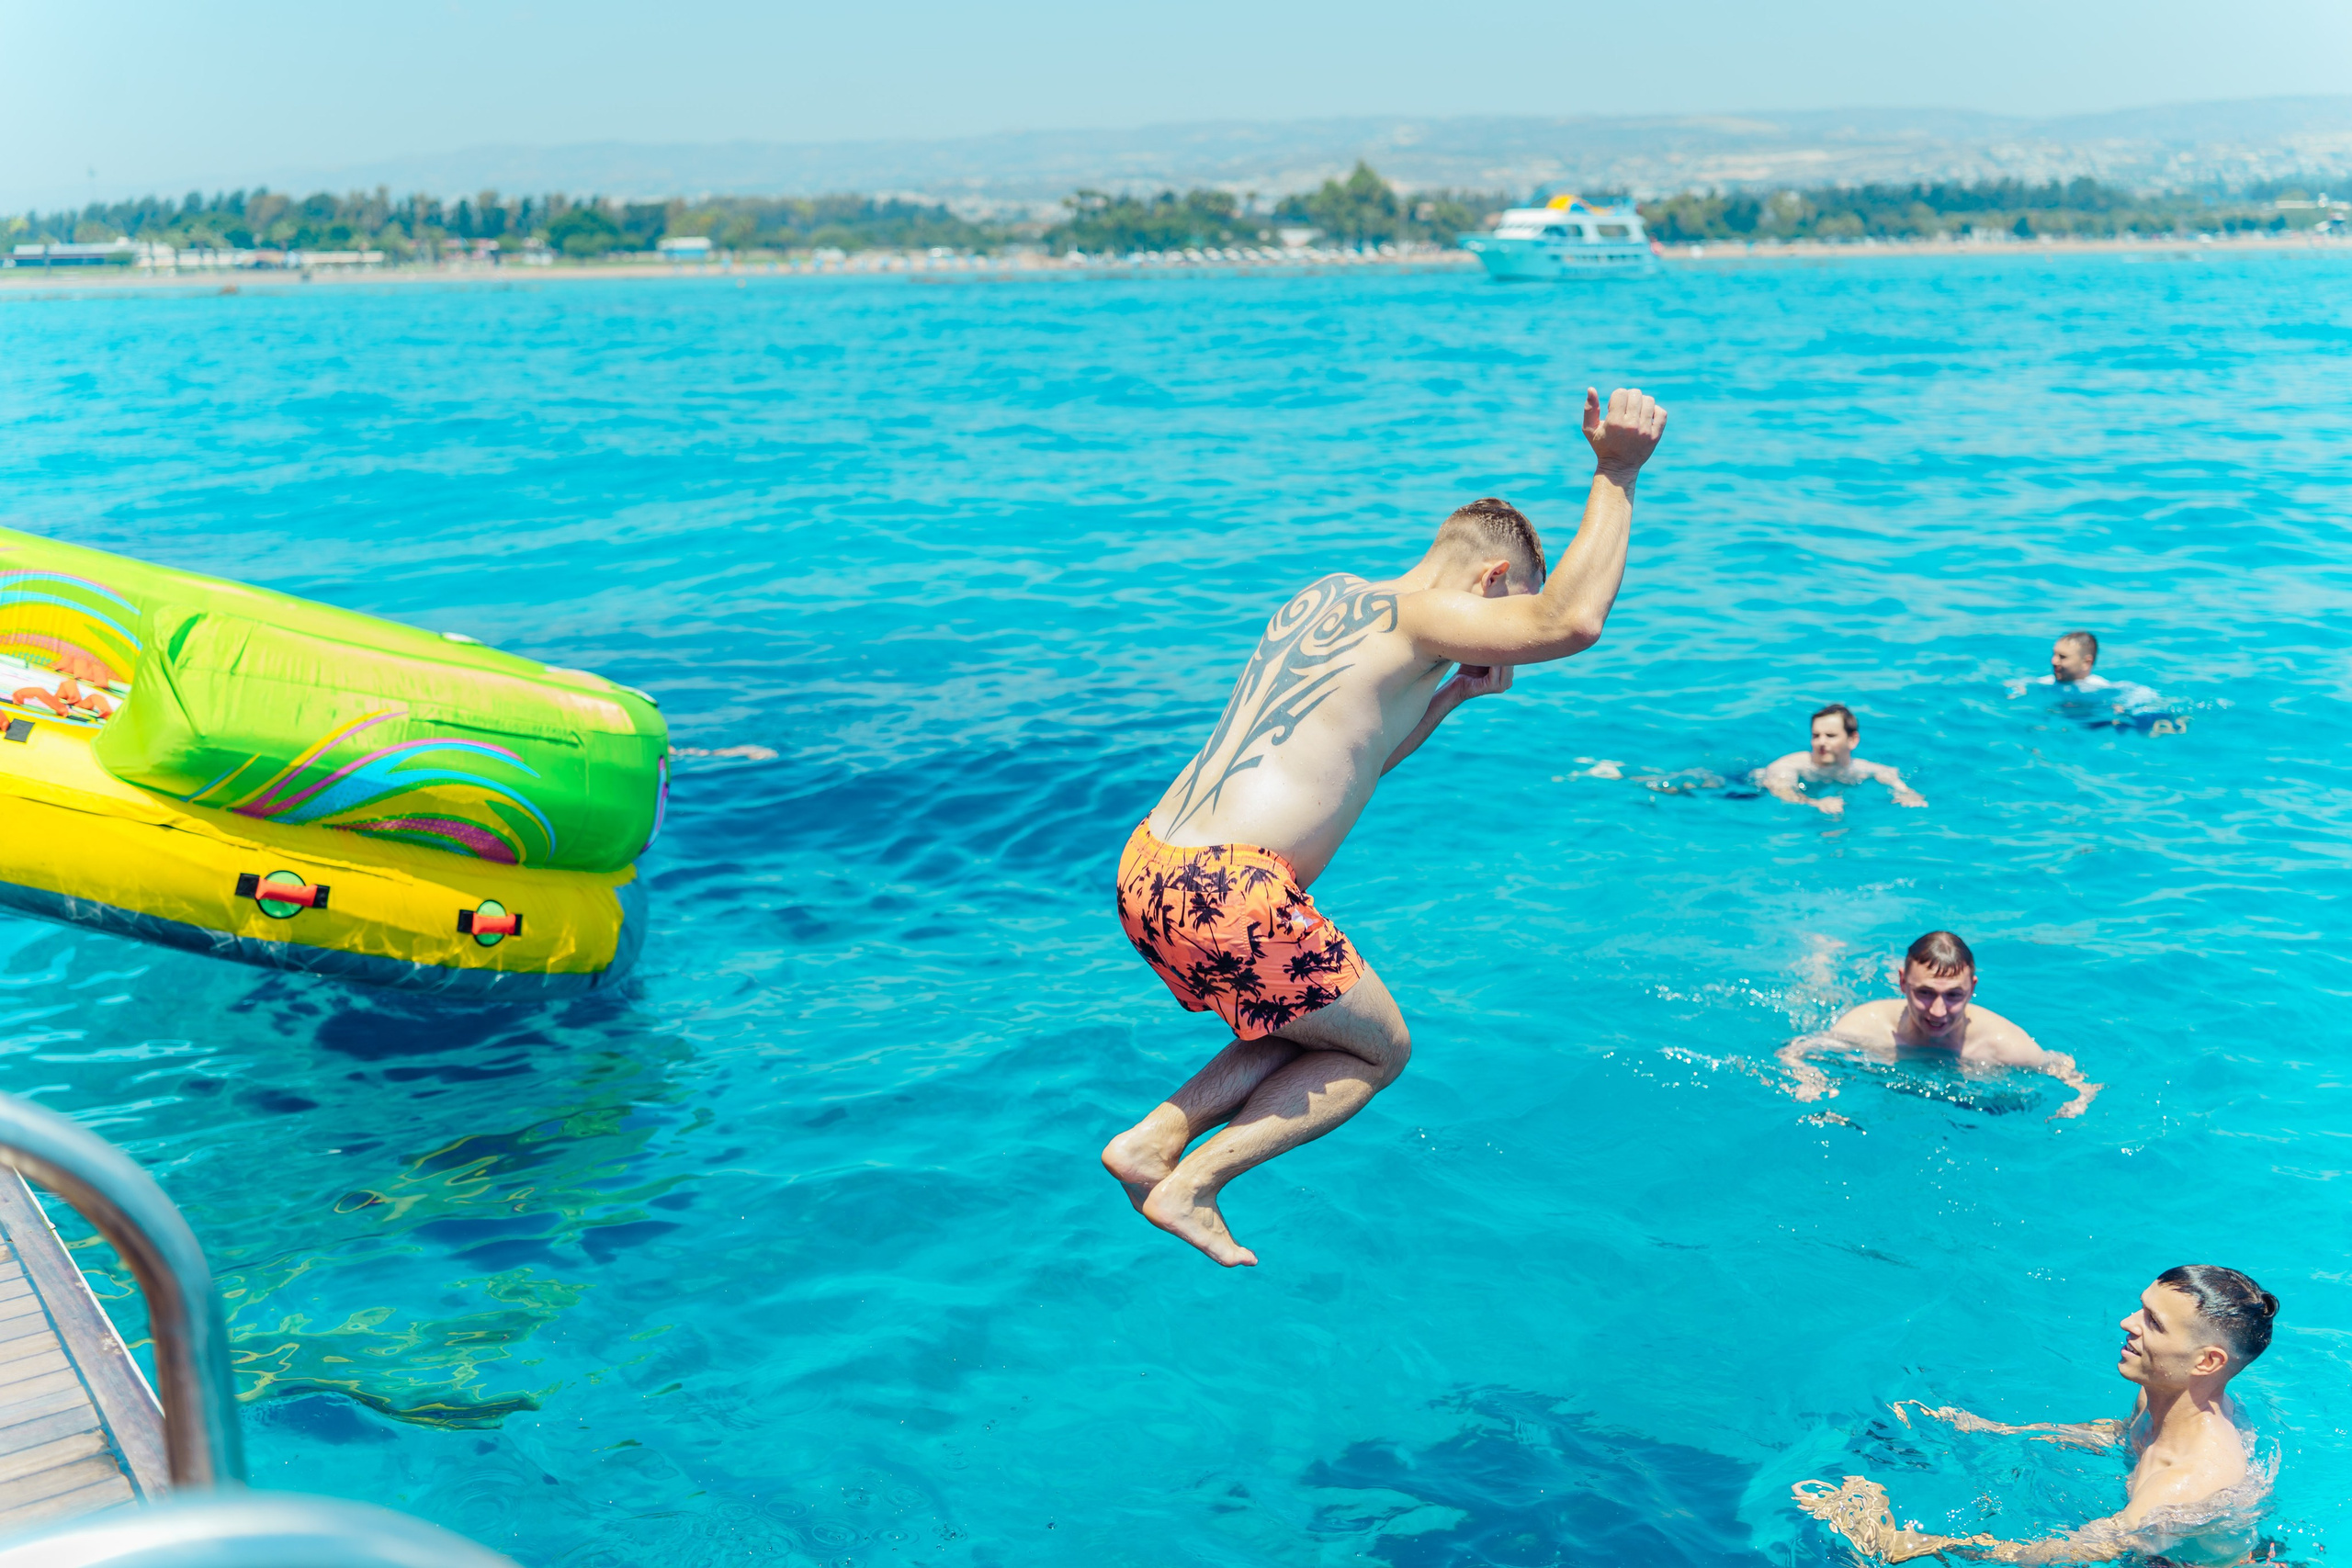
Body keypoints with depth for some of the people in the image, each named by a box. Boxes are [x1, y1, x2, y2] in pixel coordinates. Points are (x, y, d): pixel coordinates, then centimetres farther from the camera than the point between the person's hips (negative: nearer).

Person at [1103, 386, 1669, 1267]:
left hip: (1146, 865, 9)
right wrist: (1614, 477, -11)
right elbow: (1572, 622, -20)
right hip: (1230, 891, -9)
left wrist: (1457, 692, 27)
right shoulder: (1419, 614, -5)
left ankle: (1153, 1143, 12)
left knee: (1307, 1033, 28)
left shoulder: (1325, 596, 22)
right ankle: (1191, 1187, 3)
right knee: (1378, 1049, 13)